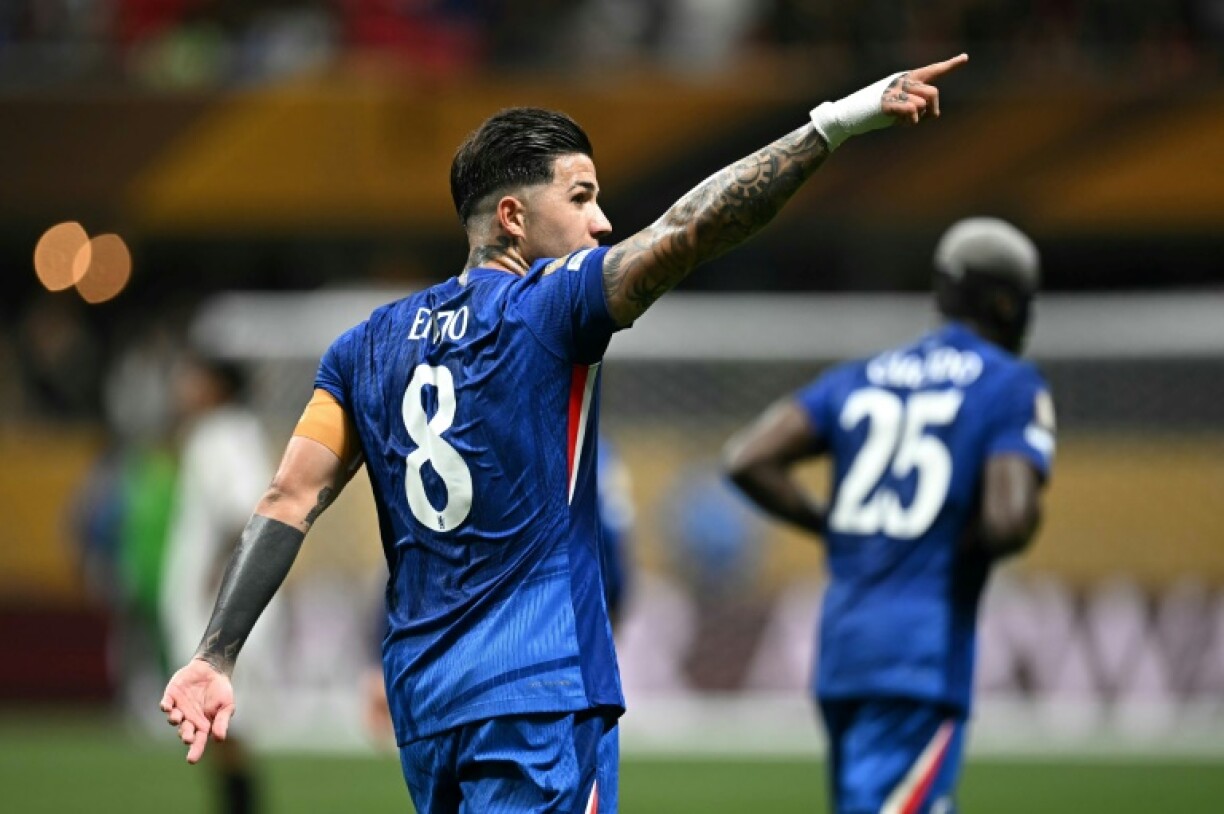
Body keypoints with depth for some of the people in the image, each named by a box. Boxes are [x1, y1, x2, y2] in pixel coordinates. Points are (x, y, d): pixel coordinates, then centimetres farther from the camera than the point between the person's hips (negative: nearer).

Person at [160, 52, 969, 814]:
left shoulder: (370, 345, 12)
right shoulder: (546, 307, -6)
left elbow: (289, 504, 6)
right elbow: (686, 232, -19)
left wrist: (216, 656, 5)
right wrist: (839, 122, -21)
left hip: (422, 702, 7)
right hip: (538, 697, -7)